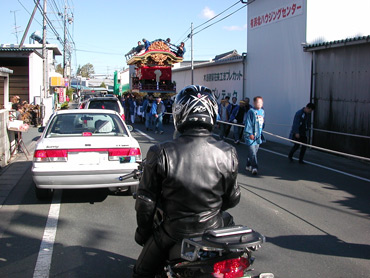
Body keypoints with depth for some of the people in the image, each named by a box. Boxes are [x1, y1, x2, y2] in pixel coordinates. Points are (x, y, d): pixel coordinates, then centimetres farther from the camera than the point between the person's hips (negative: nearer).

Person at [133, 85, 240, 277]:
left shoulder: (161, 154, -18)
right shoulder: (227, 153, -11)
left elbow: (146, 201, -11)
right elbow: (232, 198, 1)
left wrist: (142, 231, 7)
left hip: (174, 232, -2)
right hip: (214, 229, 3)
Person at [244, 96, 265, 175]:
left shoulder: (262, 111, 11)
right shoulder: (251, 111, -10)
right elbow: (248, 123, -11)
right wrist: (250, 133, -15)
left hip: (258, 136, 7)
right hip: (251, 136, -7)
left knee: (254, 151, 13)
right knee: (252, 152, -11)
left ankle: (248, 165, 25)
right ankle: (254, 167, -13)